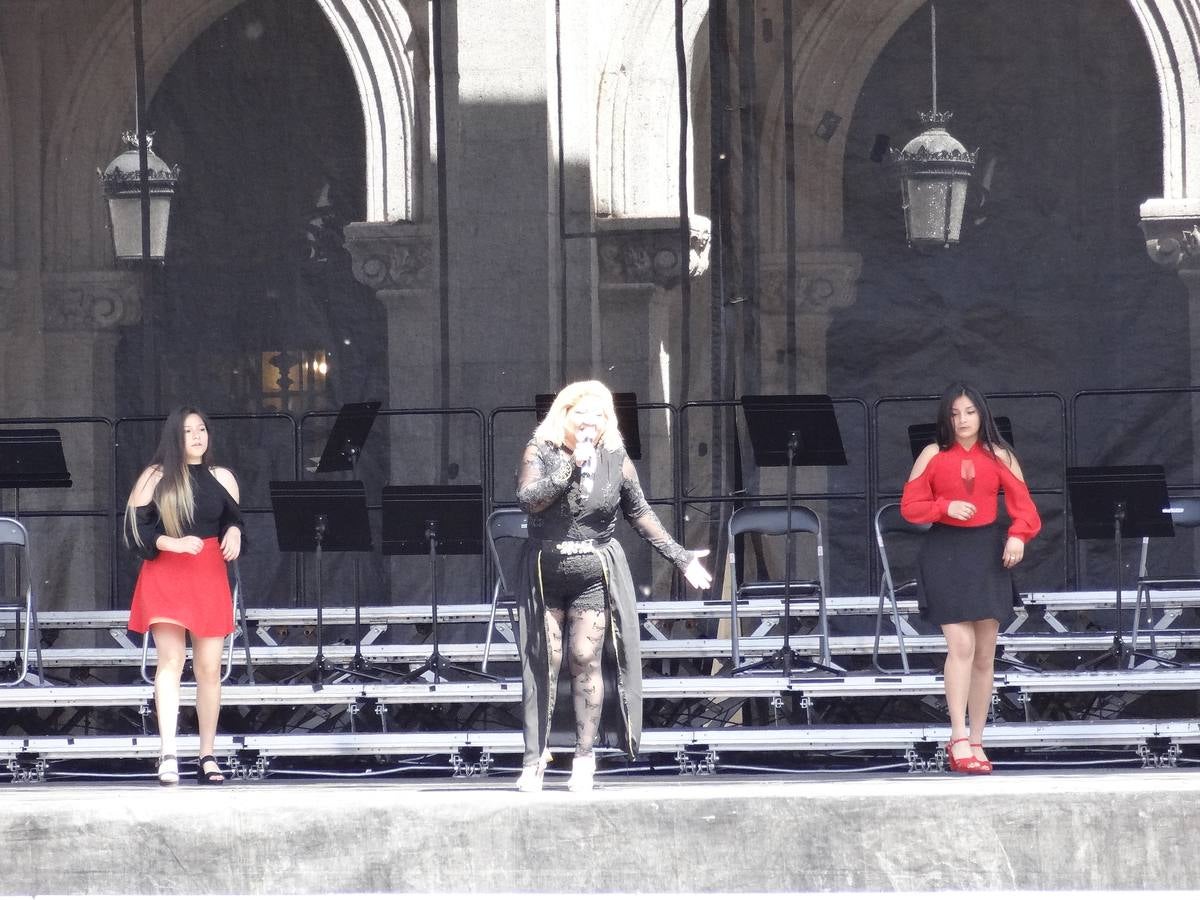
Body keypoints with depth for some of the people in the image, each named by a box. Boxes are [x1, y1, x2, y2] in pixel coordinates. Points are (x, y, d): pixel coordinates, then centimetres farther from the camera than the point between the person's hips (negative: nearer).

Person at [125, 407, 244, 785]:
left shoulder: (221, 478, 12)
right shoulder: (155, 477, 3)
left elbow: (234, 520, 17)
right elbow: (134, 529, -2)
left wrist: (233, 533, -6)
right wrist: (171, 542, -18)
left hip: (209, 578, 3)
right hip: (165, 576, -3)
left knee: (209, 667, 2)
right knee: (170, 660, -15)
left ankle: (207, 756, 9)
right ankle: (168, 754, -22)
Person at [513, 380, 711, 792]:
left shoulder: (615, 461, 3)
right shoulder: (540, 452, -2)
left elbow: (640, 514, 13)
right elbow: (529, 499, -18)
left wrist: (680, 557, 13)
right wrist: (570, 466, -25)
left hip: (595, 573, 1)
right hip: (544, 572, -1)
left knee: (586, 659, -4)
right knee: (543, 664, -1)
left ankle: (585, 757, 3)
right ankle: (534, 758, 2)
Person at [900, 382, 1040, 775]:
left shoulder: (999, 456, 6)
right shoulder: (933, 455, 2)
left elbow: (1022, 504, 1)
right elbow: (909, 506, 0)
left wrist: (1018, 535, -18)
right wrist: (946, 507, -17)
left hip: (988, 553, 3)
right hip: (945, 553, -3)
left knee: (985, 654, 6)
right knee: (961, 645, -15)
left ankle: (976, 742, 14)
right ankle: (959, 739, -13)